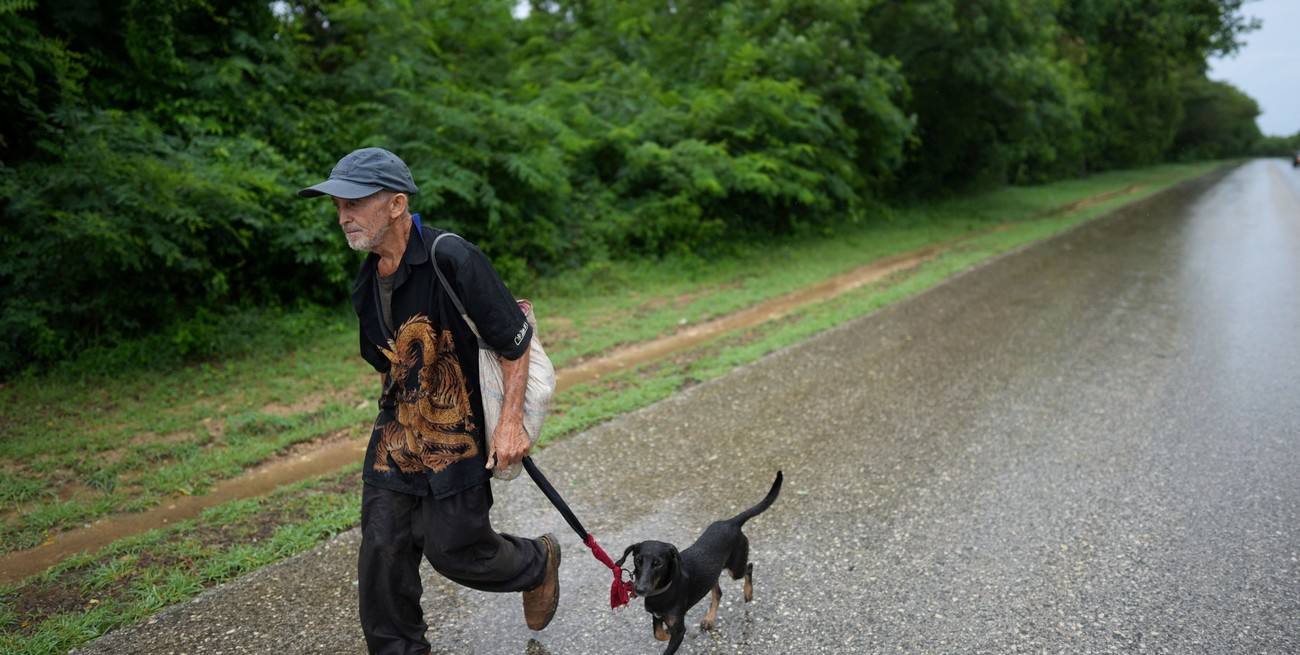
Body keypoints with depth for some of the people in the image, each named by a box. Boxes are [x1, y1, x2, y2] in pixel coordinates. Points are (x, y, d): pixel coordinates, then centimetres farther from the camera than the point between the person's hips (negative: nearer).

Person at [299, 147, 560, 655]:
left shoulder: (453, 259, -20)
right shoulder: (367, 282, 6)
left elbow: (515, 340, -18)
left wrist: (511, 422, -20)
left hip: (457, 438, -7)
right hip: (395, 436, 7)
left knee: (454, 548, 3)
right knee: (382, 550, 7)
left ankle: (538, 562, 34)